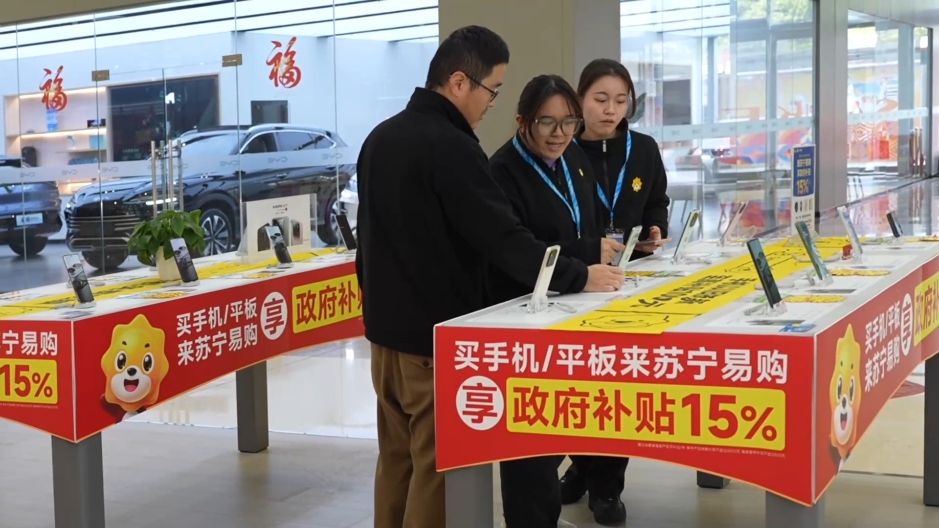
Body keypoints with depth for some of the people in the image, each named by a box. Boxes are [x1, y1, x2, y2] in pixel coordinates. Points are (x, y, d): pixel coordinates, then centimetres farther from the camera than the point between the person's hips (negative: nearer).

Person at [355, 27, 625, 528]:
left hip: (386, 329, 9)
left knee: (396, 461, 16)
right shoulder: (450, 147, -19)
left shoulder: (381, 137, 9)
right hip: (434, 338, -9)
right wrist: (578, 276, -11)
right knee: (436, 469, 0)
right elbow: (504, 238, -21)